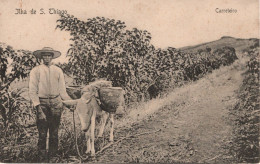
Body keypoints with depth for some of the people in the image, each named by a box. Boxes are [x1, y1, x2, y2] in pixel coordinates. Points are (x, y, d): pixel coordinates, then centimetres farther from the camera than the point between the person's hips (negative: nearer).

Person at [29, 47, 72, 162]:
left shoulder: (58, 71, 10)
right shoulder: (35, 71, 1)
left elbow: (62, 89, 12)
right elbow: (32, 90, -2)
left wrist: (70, 101, 3)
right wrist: (37, 105, -11)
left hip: (56, 102, 3)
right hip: (42, 103, -2)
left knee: (54, 131, 7)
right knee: (42, 131, -3)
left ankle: (52, 154, 18)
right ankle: (42, 155, 8)